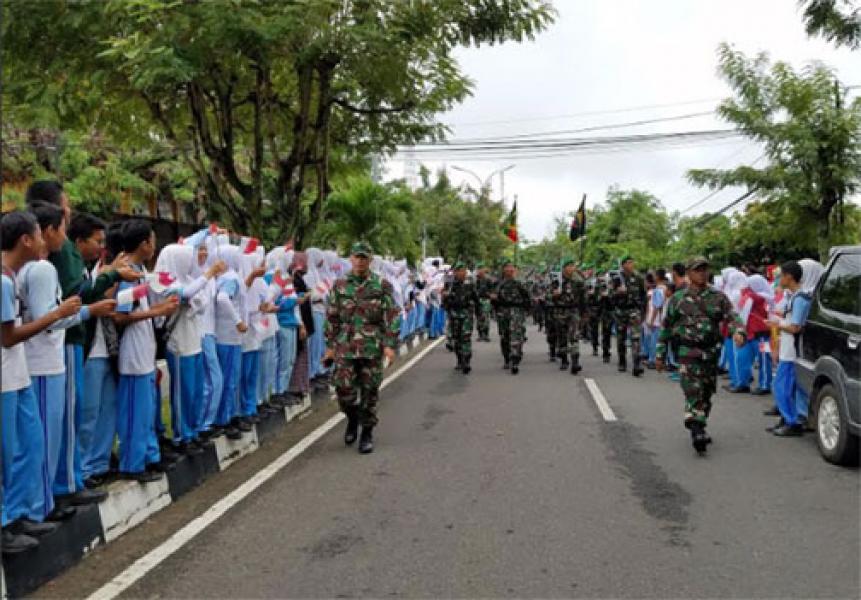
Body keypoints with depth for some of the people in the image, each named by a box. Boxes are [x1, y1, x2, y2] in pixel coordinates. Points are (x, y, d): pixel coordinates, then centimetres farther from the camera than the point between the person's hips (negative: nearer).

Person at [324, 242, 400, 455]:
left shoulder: (382, 286, 0)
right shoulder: (340, 286, 6)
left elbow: (391, 317, -3)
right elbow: (332, 317, 9)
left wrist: (390, 344, -11)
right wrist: (330, 346, 5)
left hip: (372, 348, -1)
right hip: (345, 347, 1)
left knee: (369, 392, 4)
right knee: (344, 390, -3)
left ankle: (367, 433, 18)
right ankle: (352, 419, 27)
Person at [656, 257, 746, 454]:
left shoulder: (718, 297, 8)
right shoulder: (678, 299, 4)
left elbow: (732, 316, -4)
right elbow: (666, 328, 8)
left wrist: (738, 331, -27)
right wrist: (660, 354, 6)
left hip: (711, 353, 3)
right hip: (688, 352, -3)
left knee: (707, 393, 13)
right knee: (693, 391, -14)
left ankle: (700, 428, 29)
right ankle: (697, 432, -18)